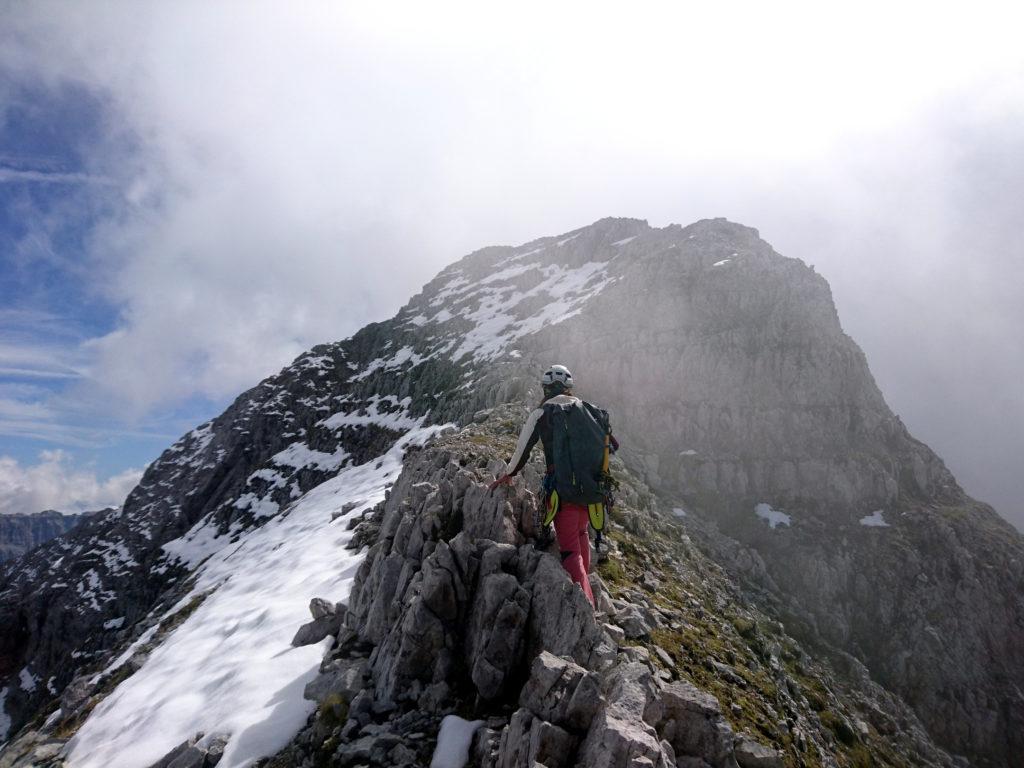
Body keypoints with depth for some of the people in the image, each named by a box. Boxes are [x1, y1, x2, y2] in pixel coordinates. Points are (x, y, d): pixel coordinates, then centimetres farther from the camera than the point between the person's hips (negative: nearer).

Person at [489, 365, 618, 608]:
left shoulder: (541, 414, -4)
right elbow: (612, 445, 15)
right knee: (581, 533, 29)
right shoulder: (591, 410, 8)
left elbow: (522, 451, 2)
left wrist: (507, 476, 19)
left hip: (563, 491, -5)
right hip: (593, 488, 5)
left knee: (570, 550, -1)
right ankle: (583, 582, 40)